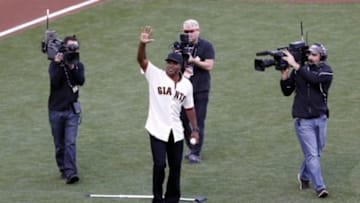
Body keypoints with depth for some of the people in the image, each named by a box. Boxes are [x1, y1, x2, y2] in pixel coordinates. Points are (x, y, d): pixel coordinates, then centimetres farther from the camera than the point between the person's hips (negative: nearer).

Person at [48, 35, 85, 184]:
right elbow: (55, 81, -17)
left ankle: (70, 173, -19)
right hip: (56, 110, -1)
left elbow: (81, 81, -11)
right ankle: (63, 170, 21)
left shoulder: (78, 65, 7)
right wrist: (59, 64, -23)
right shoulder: (55, 64, -1)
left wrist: (71, 67, -21)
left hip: (72, 110, 1)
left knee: (71, 142, -12)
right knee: (59, 144, 7)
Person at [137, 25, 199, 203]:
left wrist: (195, 129, 12)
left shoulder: (186, 85, 5)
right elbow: (141, 60, -20)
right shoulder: (155, 75, -6)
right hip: (157, 130, -4)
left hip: (176, 132, 4)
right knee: (159, 165, -11)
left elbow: (189, 108, 15)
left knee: (175, 167, 10)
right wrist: (142, 44, -39)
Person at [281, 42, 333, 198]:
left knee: (316, 153, 14)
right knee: (312, 155, -7)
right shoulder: (299, 70, 0)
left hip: (320, 119, 1)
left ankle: (304, 176, 37)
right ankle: (320, 187, -8)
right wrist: (284, 74, -14)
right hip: (303, 120, -1)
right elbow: (287, 92, 2)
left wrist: (295, 65, -31)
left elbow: (313, 78, -28)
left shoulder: (326, 71, -6)